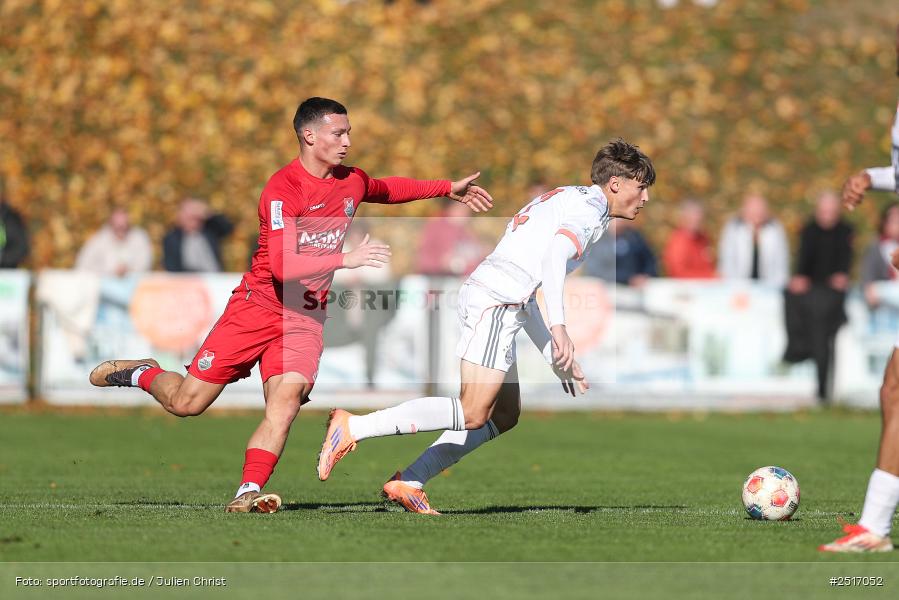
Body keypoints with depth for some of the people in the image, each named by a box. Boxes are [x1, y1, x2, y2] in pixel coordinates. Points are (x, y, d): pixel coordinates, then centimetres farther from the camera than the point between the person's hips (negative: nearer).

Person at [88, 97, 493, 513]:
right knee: (186, 403, -2)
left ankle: (248, 493, -26)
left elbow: (387, 189, 31)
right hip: (257, 307, -5)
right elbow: (283, 264, -28)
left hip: (306, 318, 5)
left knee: (287, 397, -23)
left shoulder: (351, 182, 6)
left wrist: (449, 189, 30)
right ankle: (142, 374, 31)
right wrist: (346, 259, -35)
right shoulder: (282, 190, -18)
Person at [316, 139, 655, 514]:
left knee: (504, 417, 11)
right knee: (472, 414, -15)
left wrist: (557, 358, 31)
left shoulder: (568, 200, 30)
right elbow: (554, 256, -22)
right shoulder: (591, 207, -1)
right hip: (496, 303, -10)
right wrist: (558, 326, -31)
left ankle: (407, 484, 7)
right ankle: (354, 428, -19)